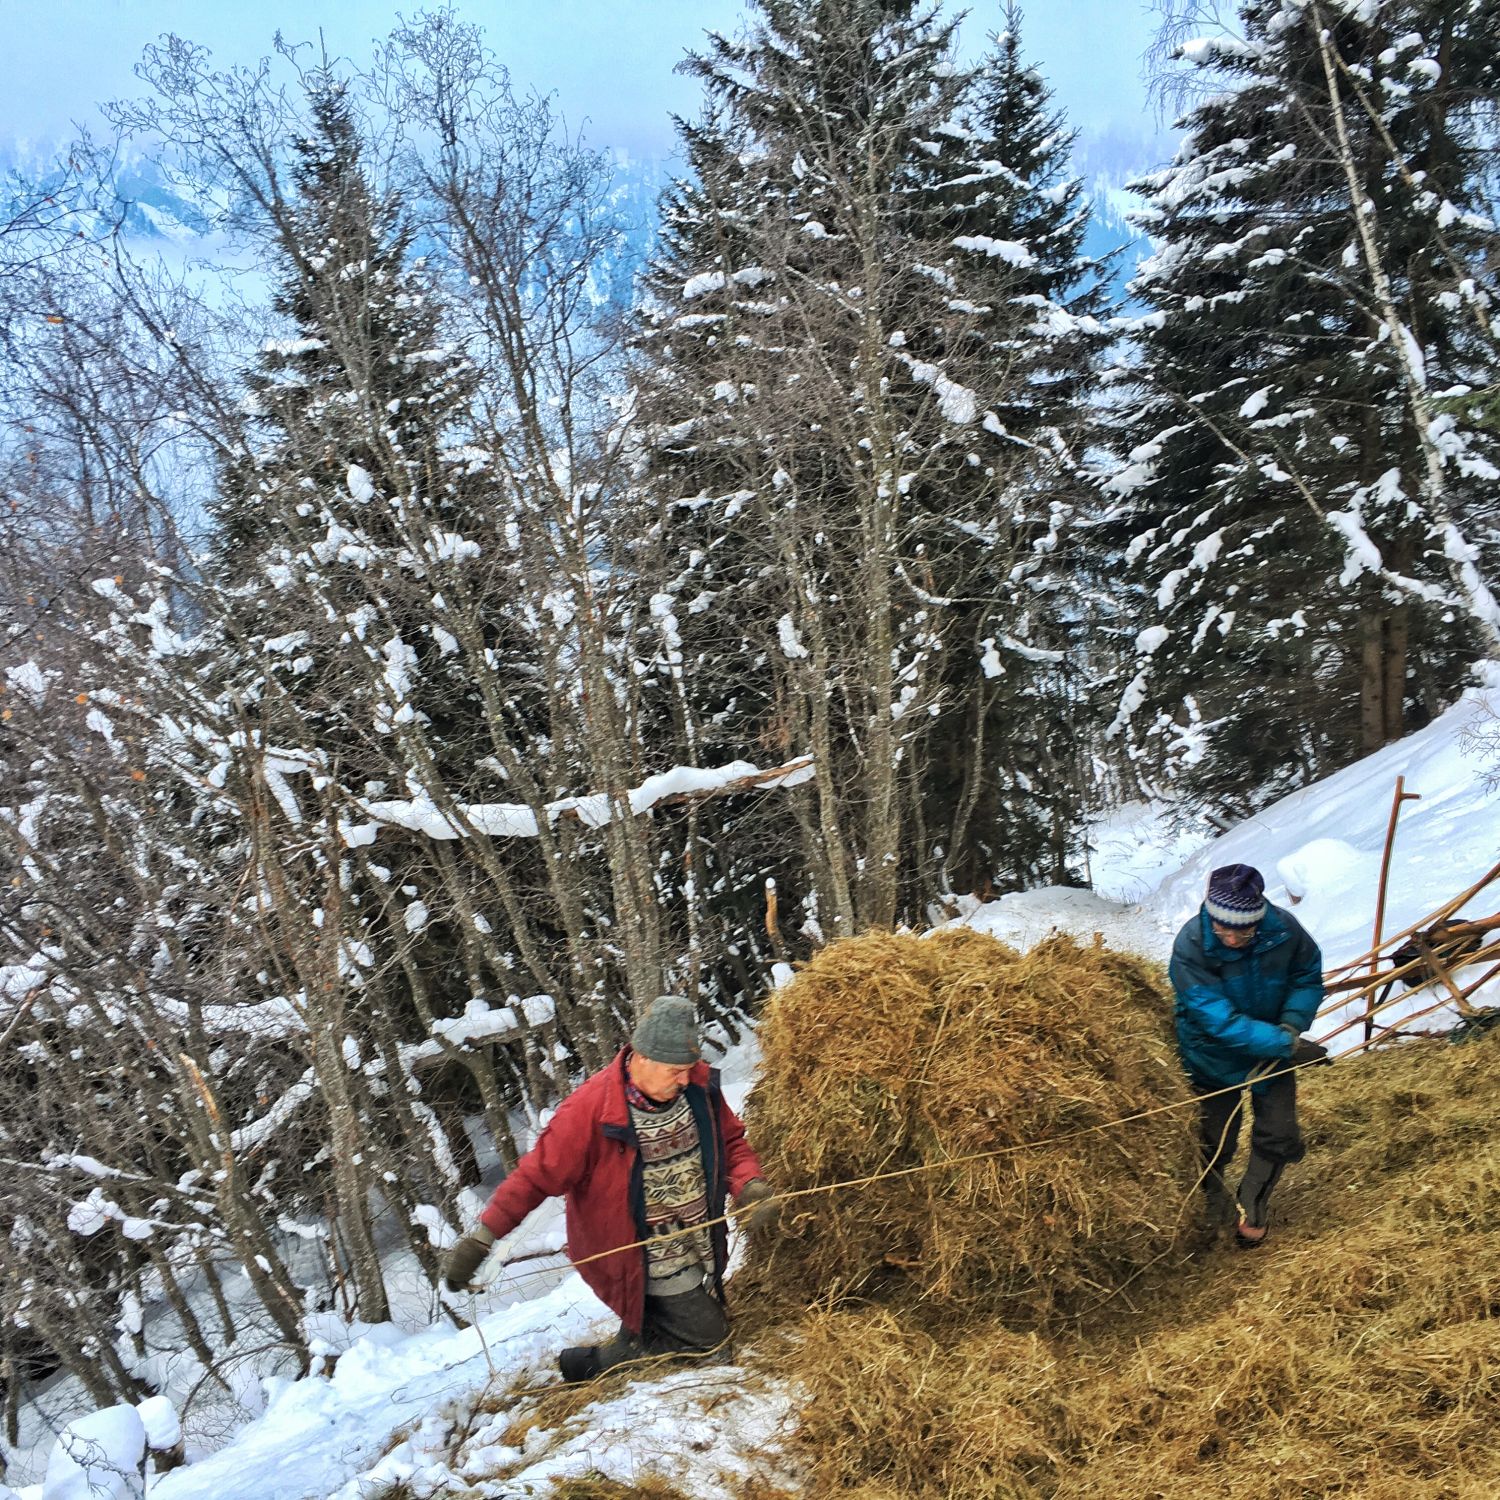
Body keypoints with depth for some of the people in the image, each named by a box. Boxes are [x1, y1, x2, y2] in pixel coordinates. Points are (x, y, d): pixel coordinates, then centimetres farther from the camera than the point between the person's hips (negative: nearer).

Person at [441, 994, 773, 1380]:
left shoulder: (699, 1085, -11)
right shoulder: (590, 1109, -28)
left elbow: (730, 1141, 2)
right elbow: (537, 1175, -22)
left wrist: (749, 1185, -19)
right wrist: (482, 1237, -28)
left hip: (698, 1246, 7)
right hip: (641, 1259, -7)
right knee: (704, 1333, -6)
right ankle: (592, 1365, 6)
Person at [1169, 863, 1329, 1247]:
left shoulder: (1284, 929, -23)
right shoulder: (1191, 945, -33)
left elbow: (1308, 980, -4)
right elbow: (1218, 1019, -33)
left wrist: (1291, 1024, -23)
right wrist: (1287, 1044, -35)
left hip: (1273, 1047, 3)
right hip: (1214, 1055, -3)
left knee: (1278, 1134, 6)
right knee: (1215, 1139, 11)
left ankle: (1250, 1208, 31)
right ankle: (1211, 1200, 42)